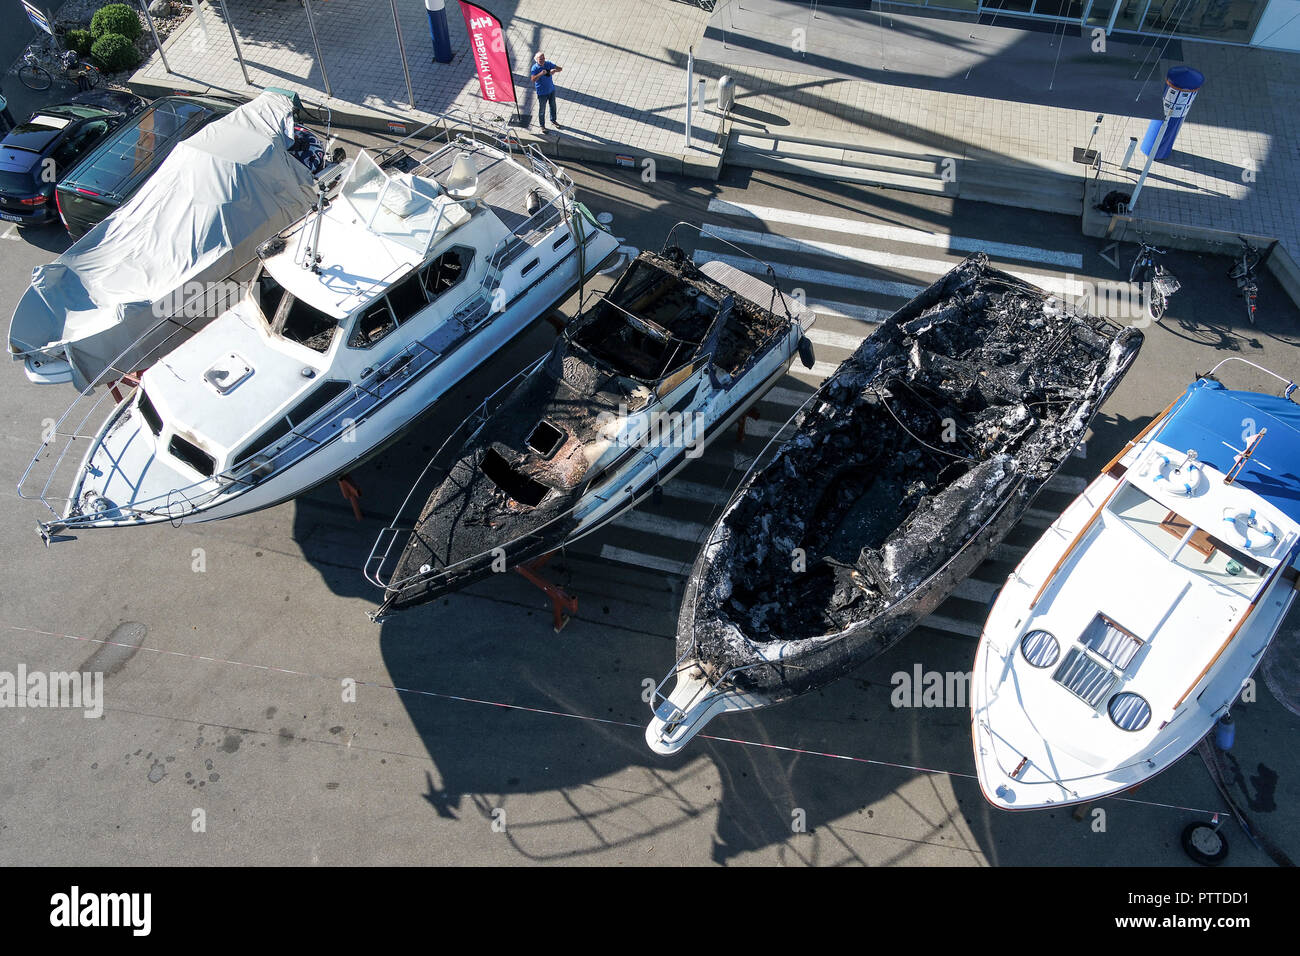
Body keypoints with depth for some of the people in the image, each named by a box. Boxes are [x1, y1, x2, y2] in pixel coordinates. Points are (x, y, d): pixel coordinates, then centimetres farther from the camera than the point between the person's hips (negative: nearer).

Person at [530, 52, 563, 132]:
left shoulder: (548, 63, -7)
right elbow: (533, 79, -33)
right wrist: (541, 74, -44)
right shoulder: (535, 68, -20)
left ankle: (553, 120, 48)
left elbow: (560, 68, -7)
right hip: (542, 92, -5)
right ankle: (542, 126, 26)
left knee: (553, 105, 23)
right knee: (542, 110, 7)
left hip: (551, 89, 5)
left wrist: (554, 70, -29)